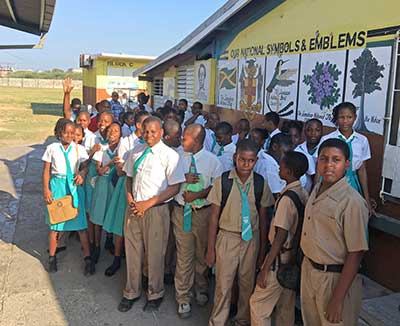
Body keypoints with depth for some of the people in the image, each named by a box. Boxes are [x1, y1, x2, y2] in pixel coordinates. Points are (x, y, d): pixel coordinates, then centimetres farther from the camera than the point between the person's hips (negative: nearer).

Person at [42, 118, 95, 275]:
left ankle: (88, 258, 11)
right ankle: (52, 257, 24)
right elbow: (46, 171, 2)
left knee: (80, 222, 0)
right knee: (54, 222, 7)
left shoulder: (79, 149, 0)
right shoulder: (52, 148, 0)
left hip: (73, 186, 0)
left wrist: (81, 175, -15)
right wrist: (46, 190, -5)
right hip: (57, 186, 0)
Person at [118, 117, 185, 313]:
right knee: (132, 251, 14)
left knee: (154, 254, 9)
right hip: (134, 207, 5)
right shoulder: (136, 152, 7)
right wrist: (129, 198, 0)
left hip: (156, 210, -4)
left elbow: (175, 187, -11)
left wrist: (148, 203, -14)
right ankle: (132, 292, 35)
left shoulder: (169, 155, -10)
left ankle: (155, 294, 32)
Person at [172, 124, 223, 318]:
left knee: (202, 254, 16)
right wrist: (183, 179, -12)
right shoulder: (178, 157, 1)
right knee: (184, 256, 6)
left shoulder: (213, 161, -5)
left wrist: (197, 195, -17)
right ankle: (183, 298, 23)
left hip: (204, 212, -1)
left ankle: (201, 288, 41)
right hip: (182, 211, 1)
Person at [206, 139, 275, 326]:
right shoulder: (223, 181, -10)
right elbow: (214, 216, -5)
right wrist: (211, 248, -3)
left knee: (248, 284, 15)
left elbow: (263, 218, 3)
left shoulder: (260, 184, -5)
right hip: (227, 238, -2)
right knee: (223, 284, 4)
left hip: (251, 239, 2)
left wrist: (262, 248, 6)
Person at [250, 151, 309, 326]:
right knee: (286, 306, 20)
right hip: (294, 258, 8)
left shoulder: (287, 198, -23)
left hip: (281, 257, -8)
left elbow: (280, 237, -23)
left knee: (258, 304, 5)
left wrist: (265, 269, -17)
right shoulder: (304, 194, 1)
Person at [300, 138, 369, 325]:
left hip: (335, 277, -7)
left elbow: (356, 254, -19)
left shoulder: (352, 201, -20)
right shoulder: (316, 191, 4)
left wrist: (338, 299, -18)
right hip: (309, 270, 7)